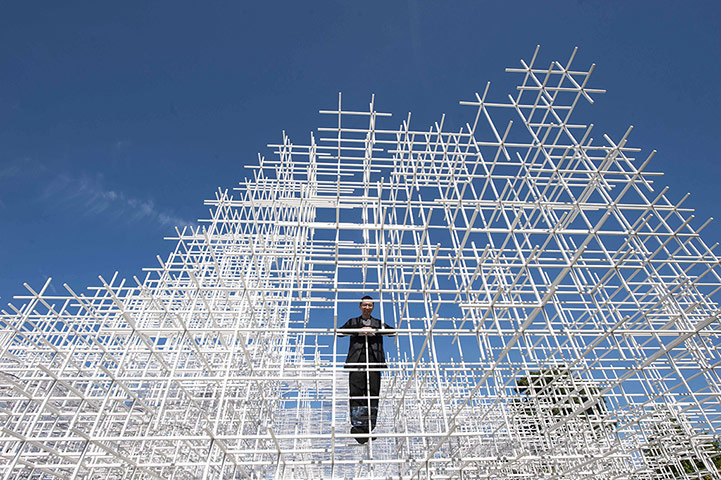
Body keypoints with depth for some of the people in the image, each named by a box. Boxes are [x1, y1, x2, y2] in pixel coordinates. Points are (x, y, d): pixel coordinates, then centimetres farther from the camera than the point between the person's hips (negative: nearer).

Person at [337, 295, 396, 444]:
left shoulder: (378, 323, 23)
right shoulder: (353, 322, 20)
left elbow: (393, 331, 5)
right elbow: (340, 331, 3)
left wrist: (374, 331, -8)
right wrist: (359, 331, -9)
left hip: (374, 360, 1)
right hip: (357, 360, -1)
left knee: (373, 394, -4)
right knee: (355, 393, -11)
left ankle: (368, 428, 1)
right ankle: (358, 426, -8)